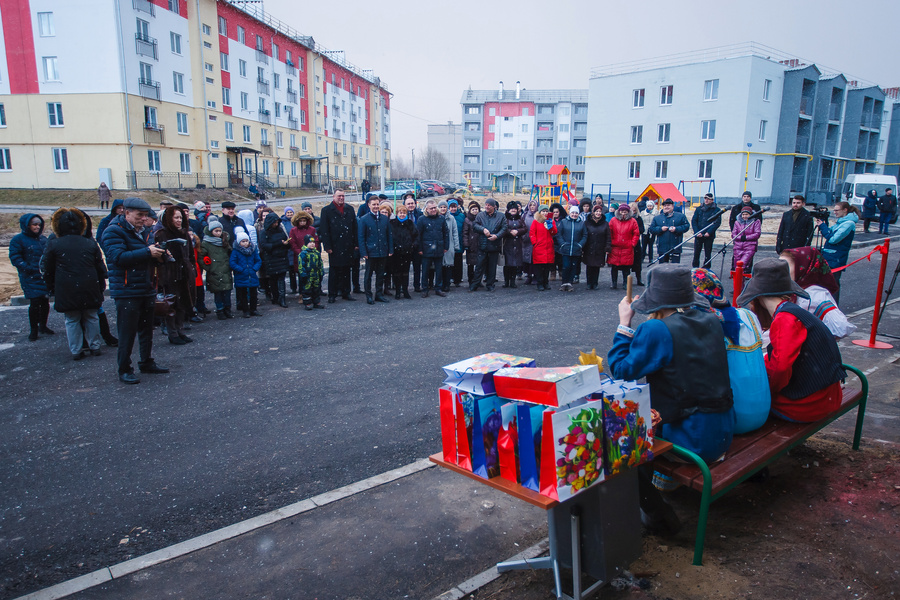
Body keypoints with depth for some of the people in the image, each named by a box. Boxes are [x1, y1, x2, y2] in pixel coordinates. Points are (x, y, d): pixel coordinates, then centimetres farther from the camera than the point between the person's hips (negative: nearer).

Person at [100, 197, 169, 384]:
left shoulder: (141, 231, 17)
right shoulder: (114, 231, -9)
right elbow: (118, 257, -24)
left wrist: (158, 255, 1)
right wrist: (147, 252, -26)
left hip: (146, 289, 8)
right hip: (126, 291, -8)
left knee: (147, 328, 15)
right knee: (127, 332, -5)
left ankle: (147, 362, 27)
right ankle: (124, 369, 4)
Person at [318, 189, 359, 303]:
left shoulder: (349, 209, 12)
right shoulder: (327, 210, 0)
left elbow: (354, 227, 12)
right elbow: (324, 230, -5)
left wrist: (355, 244, 5)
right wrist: (327, 246, -12)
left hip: (348, 246, 4)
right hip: (335, 247, -4)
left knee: (346, 270, 10)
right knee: (334, 271, 2)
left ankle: (345, 293, 20)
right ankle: (332, 295, 9)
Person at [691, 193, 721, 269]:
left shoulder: (716, 210, 2)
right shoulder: (699, 209, 10)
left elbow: (717, 222, -5)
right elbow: (693, 221, 5)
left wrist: (709, 232, -15)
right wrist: (697, 232, -8)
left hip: (709, 236, -2)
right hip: (698, 235, 2)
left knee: (707, 253, 1)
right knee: (696, 253, 2)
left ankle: (706, 269, 8)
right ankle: (695, 268, 11)